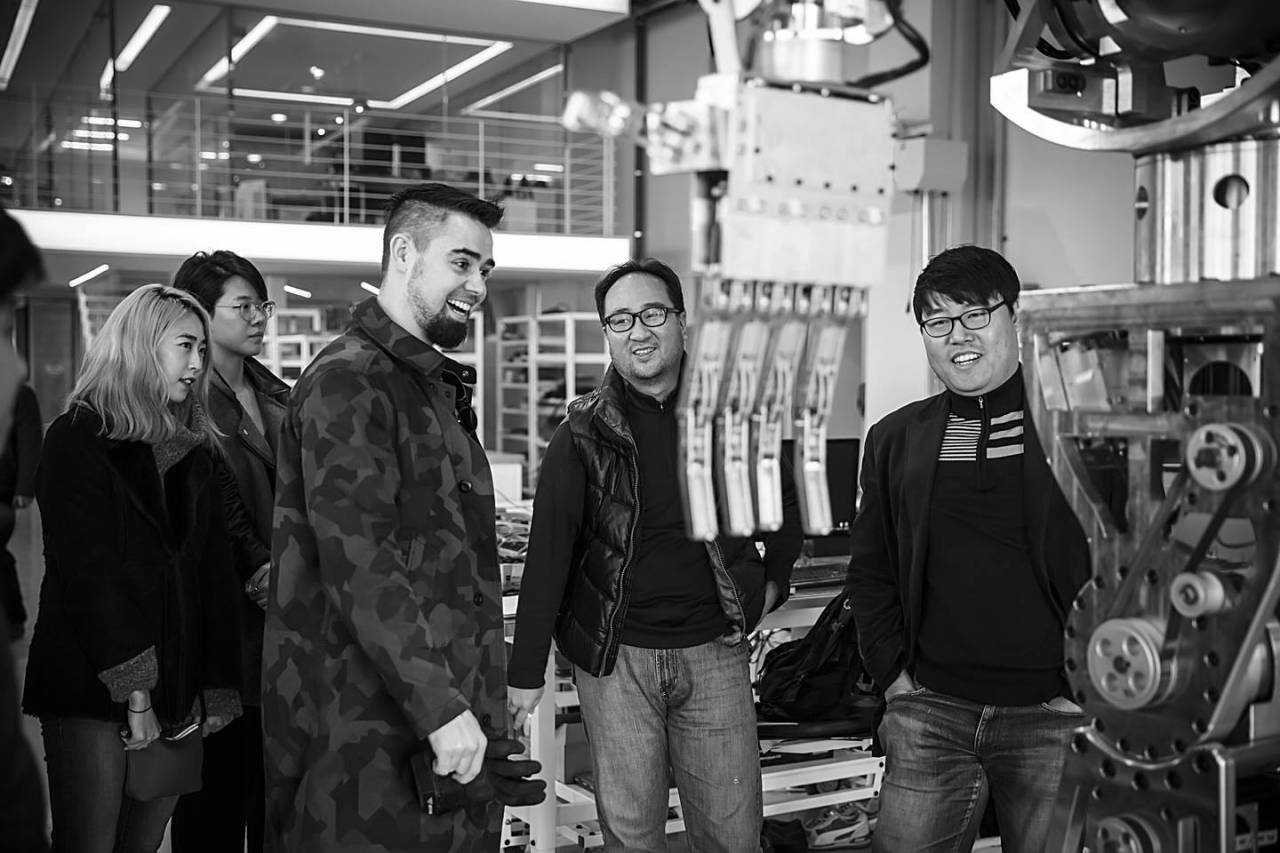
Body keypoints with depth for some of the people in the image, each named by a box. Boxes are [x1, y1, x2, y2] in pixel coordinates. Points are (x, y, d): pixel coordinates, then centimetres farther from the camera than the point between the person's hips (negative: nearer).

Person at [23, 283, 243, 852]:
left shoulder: (193, 449, 14)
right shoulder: (78, 438, -5)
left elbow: (213, 571, 12)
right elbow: (87, 573, -13)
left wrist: (215, 688, 4)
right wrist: (133, 693, -17)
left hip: (177, 690, 6)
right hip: (92, 690, -6)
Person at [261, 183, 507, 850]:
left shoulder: (437, 387, 19)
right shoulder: (346, 381, -12)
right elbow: (359, 564, -22)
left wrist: (476, 706, 16)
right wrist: (439, 707, -24)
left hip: (451, 712, 9)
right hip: (370, 730, -9)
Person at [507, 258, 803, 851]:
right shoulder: (584, 432, -2)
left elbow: (789, 497, 20)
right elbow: (547, 554, -6)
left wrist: (773, 581, 9)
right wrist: (526, 671, -9)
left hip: (714, 651, 1)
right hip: (614, 655, -1)